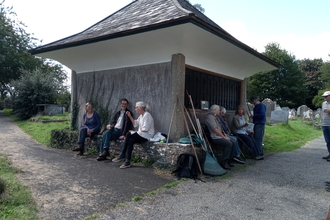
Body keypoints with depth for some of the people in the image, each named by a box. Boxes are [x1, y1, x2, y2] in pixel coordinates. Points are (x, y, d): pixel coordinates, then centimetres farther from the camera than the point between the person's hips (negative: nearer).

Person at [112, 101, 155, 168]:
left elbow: (145, 129, -18)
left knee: (128, 135, -22)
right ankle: (127, 162, -23)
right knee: (131, 140, -19)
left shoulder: (147, 115, -12)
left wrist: (134, 132, -10)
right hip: (141, 134, 8)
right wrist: (130, 116, 11)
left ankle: (122, 155, -14)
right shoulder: (141, 115, 17)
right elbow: (135, 124, 19)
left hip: (147, 135, -8)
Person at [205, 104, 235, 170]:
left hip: (220, 136, 10)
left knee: (233, 142, -5)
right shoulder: (210, 117, -11)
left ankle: (228, 161, 2)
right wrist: (224, 137, -14)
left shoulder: (216, 117, 22)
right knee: (229, 144, -25)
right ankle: (223, 162, -17)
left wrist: (225, 135, 7)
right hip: (215, 137, -10)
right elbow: (215, 129, -18)